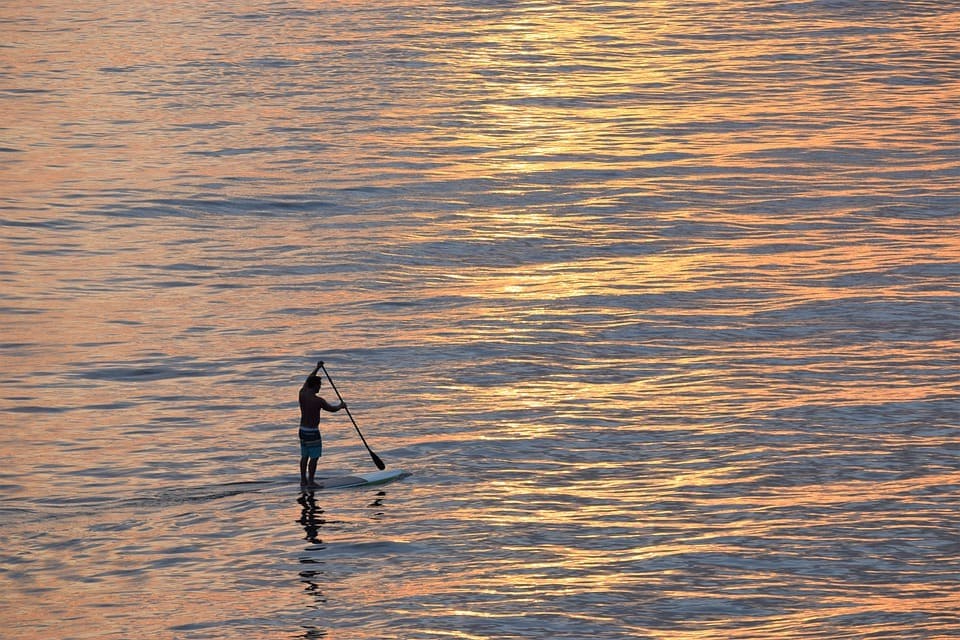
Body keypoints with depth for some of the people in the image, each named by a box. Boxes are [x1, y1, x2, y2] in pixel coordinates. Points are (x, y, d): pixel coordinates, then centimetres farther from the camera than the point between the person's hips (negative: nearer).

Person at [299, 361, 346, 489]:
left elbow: (307, 381, 17)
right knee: (314, 457, -1)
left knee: (304, 456, 14)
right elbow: (332, 409, -4)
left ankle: (303, 480, 19)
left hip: (302, 430, 8)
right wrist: (341, 406, 17)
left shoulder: (302, 394, -3)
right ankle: (310, 482, 0)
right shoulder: (318, 401, -20)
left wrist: (317, 368, 26)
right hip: (312, 432, -8)